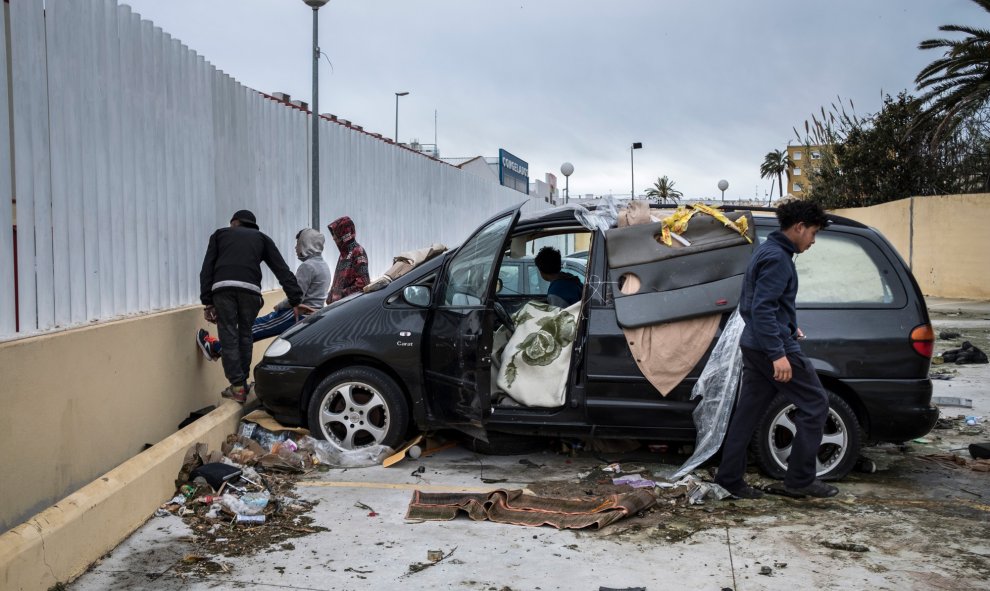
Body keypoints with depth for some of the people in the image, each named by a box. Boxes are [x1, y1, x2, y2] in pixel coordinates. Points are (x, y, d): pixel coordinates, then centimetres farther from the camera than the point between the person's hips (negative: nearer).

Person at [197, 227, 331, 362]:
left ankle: (217, 348, 9)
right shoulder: (323, 265, 14)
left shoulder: (308, 266, -17)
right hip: (311, 314, 9)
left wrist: (279, 306, -3)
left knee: (259, 326, 0)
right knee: (261, 323, 11)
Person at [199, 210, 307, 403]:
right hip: (250, 288, 1)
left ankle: (237, 386, -1)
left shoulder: (220, 234, 28)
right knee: (245, 335, 15)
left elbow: (207, 269, 17)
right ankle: (242, 383, 18)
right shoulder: (261, 238, 28)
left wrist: (207, 301, 13)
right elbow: (283, 270, 18)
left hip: (222, 286, -1)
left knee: (228, 336, 3)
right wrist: (295, 301, 15)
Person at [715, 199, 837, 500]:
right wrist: (778, 353, -27)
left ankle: (729, 478, 14)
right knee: (815, 404, 1)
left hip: (753, 347, 10)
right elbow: (762, 308, -24)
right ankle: (800, 479, 6)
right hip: (772, 347, -10)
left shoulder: (767, 252, 17)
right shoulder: (777, 258, -15)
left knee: (747, 413, 10)